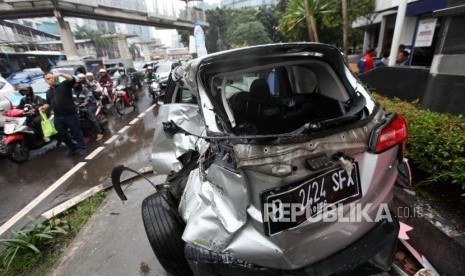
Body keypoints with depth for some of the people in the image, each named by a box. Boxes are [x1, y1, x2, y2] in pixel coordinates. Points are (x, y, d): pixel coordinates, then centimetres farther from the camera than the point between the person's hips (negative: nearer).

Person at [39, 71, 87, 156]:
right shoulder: (48, 92, 20)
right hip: (58, 117, 7)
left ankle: (82, 147, 13)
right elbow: (49, 104, 27)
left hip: (70, 114, -7)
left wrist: (61, 74, -27)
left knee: (76, 132, 1)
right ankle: (72, 148, 27)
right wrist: (45, 107, 7)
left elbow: (72, 79, -18)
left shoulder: (64, 84, 1)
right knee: (62, 135, 12)